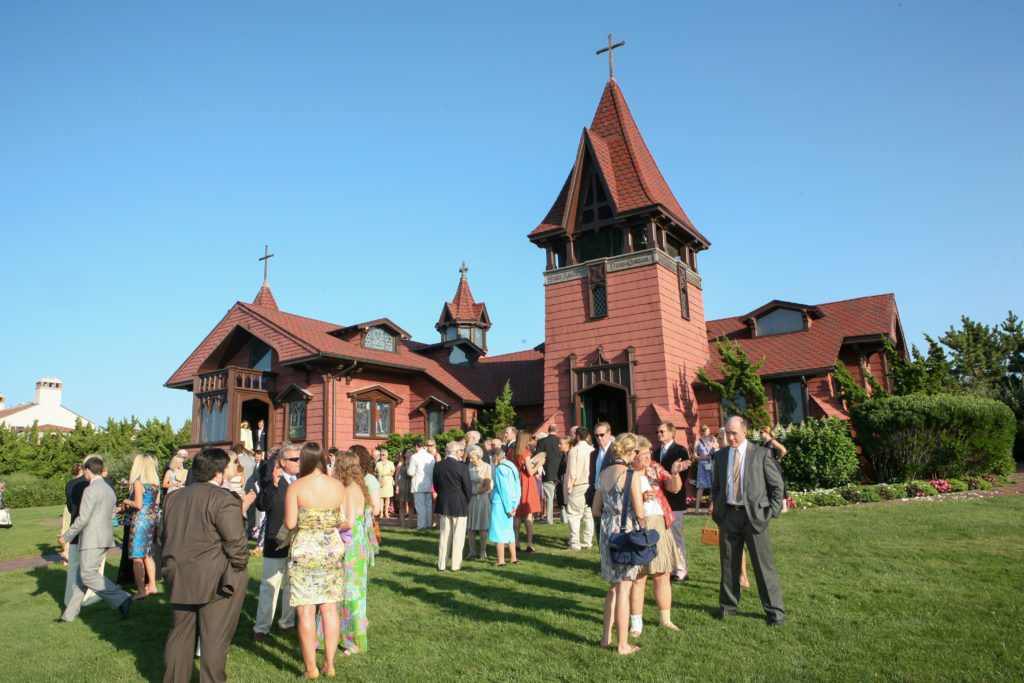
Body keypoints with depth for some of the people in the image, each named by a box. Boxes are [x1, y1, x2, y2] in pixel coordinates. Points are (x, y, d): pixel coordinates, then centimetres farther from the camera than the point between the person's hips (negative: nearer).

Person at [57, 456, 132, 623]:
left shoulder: (91, 490, -12)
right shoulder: (110, 490, 17)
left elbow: (82, 518, -16)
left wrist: (66, 536, -5)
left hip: (92, 539, -9)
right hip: (105, 538, 9)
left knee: (88, 575, -9)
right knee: (82, 575, 15)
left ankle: (122, 599, -18)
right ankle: (70, 613, 22)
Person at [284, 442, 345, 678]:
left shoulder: (296, 486, -11)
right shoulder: (338, 486, -2)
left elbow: (289, 523, -12)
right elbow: (345, 522, 1)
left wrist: (305, 522, 10)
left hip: (305, 549, -3)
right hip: (332, 548, 3)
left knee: (305, 611, 7)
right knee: (329, 608, 13)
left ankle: (311, 667, 14)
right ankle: (329, 663, 22)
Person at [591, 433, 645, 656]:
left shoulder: (604, 473, 6)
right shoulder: (631, 475, -14)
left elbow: (596, 510, 12)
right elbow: (639, 512, -14)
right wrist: (642, 527, 6)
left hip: (607, 532, 6)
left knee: (614, 587, 20)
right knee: (624, 589, 3)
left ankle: (607, 637, 25)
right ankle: (623, 645, 12)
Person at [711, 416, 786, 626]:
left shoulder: (761, 453, -4)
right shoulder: (720, 455, 8)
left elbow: (777, 484, 0)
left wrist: (772, 512, -5)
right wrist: (716, 509, 6)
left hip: (754, 515, -3)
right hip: (728, 515, 4)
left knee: (764, 565, 1)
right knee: (728, 564, 12)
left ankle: (774, 611, 15)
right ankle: (728, 606, 27)